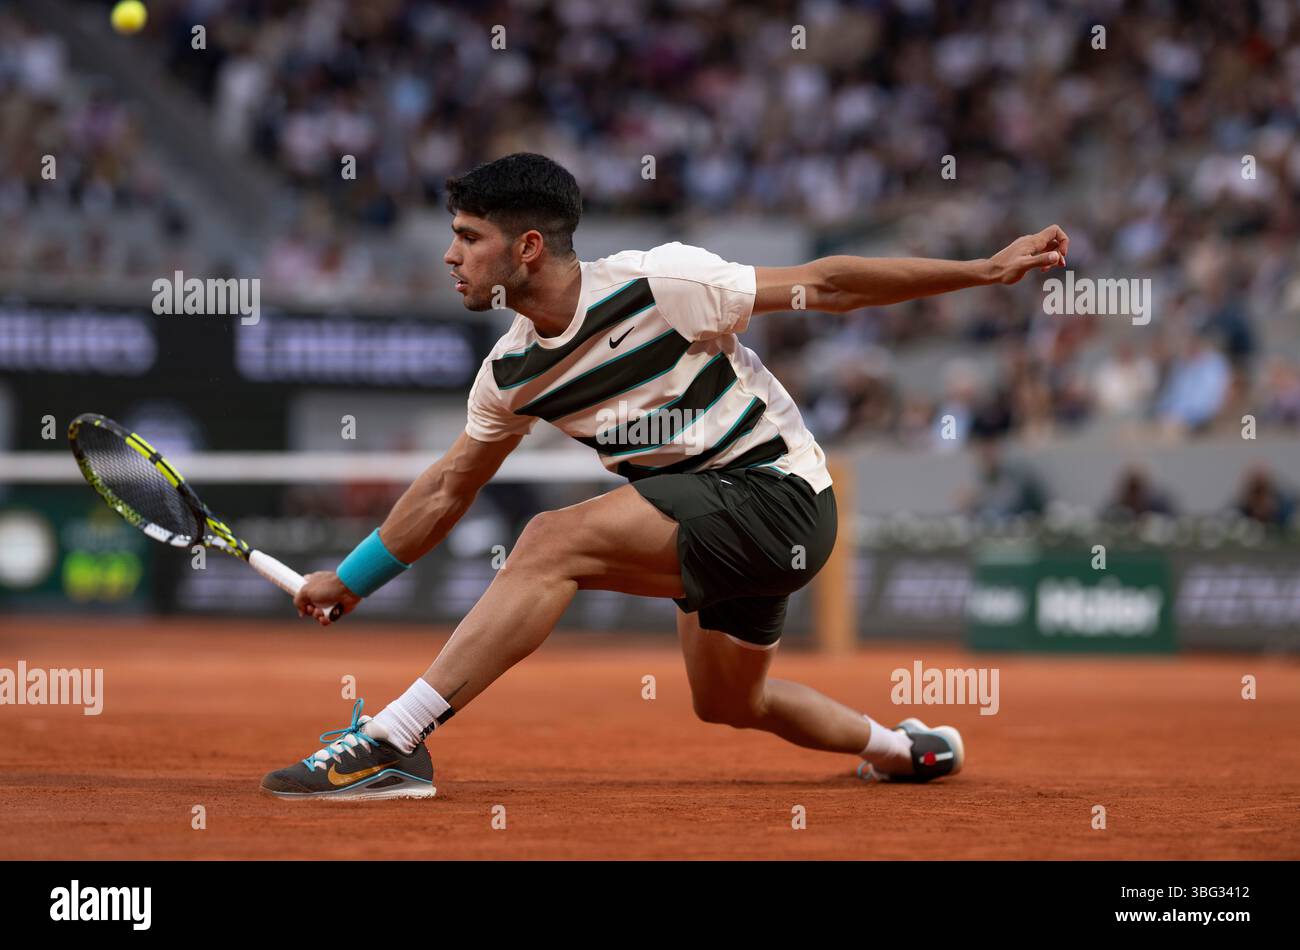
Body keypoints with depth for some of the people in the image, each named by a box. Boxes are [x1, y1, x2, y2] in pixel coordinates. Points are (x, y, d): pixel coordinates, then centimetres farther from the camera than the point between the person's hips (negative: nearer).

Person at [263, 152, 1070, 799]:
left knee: (556, 541, -24)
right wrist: (350, 580, 18)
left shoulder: (657, 284, -18)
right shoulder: (511, 372, 3)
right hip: (715, 528, 9)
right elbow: (450, 488, 18)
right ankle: (905, 750, 46)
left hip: (777, 495, -9)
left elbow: (823, 284, -15)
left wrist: (986, 270, -17)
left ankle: (391, 742, -27)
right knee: (730, 706, 21)